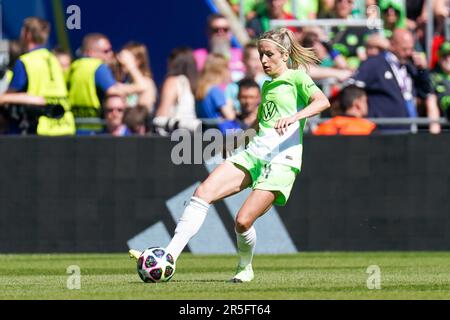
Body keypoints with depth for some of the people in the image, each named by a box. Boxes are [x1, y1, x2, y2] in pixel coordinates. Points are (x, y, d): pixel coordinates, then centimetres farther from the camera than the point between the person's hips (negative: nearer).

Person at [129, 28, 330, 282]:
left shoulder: (297, 78, -1)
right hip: (254, 154, 7)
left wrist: (295, 116, -34)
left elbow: (323, 101, -20)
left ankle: (245, 268, 14)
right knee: (203, 193, -14)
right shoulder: (267, 85, 23)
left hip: (283, 161, -7)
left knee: (243, 221, -17)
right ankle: (169, 257, -19)